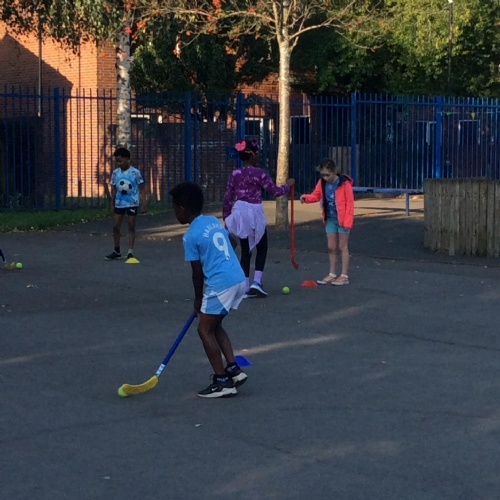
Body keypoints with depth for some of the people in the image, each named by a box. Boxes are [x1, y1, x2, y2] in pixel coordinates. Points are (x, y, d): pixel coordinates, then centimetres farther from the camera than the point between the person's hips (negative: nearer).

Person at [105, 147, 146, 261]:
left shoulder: (135, 172, -10)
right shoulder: (115, 173, 1)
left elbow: (141, 189, -6)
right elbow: (113, 189, 8)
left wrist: (143, 204, -9)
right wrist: (112, 204, 6)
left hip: (132, 203, -4)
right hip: (119, 203, 4)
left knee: (131, 227, 1)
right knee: (116, 227, 5)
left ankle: (130, 252, 3)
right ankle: (117, 251, 17)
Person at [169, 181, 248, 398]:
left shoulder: (191, 236, -9)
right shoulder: (215, 221, 13)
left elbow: (197, 272, -5)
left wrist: (198, 300, 11)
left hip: (220, 284, -8)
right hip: (239, 279, 8)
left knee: (205, 330, 4)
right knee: (214, 325, 22)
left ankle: (222, 382, 4)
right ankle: (233, 369, 19)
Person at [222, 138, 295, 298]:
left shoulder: (235, 174, 3)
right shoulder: (259, 173, -10)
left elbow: (228, 198, 5)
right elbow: (275, 191, -5)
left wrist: (226, 217, 14)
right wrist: (288, 185, 13)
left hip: (240, 212, 4)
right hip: (255, 213, -4)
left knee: (245, 250, 11)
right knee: (262, 248, 15)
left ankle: (246, 287, 10)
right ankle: (256, 282, 1)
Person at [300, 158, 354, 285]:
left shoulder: (344, 183, -17)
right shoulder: (322, 183, -1)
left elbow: (350, 202, -15)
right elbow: (316, 195, 7)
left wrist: (347, 221, -17)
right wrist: (306, 198, -15)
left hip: (342, 219, -5)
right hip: (330, 219, 5)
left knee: (342, 247, 1)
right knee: (331, 247, 8)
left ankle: (344, 276, 6)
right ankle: (332, 274, 17)